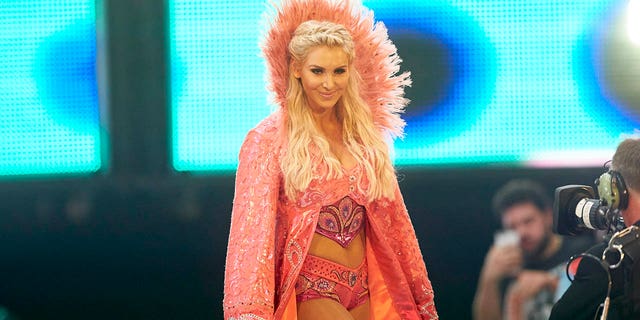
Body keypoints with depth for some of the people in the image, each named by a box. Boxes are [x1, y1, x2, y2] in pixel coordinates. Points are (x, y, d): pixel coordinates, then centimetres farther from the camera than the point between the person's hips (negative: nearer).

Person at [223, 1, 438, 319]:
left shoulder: (364, 136, 10)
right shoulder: (269, 139, -6)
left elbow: (392, 219, 16)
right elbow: (254, 224, -14)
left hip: (362, 292, 5)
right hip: (308, 291, -5)